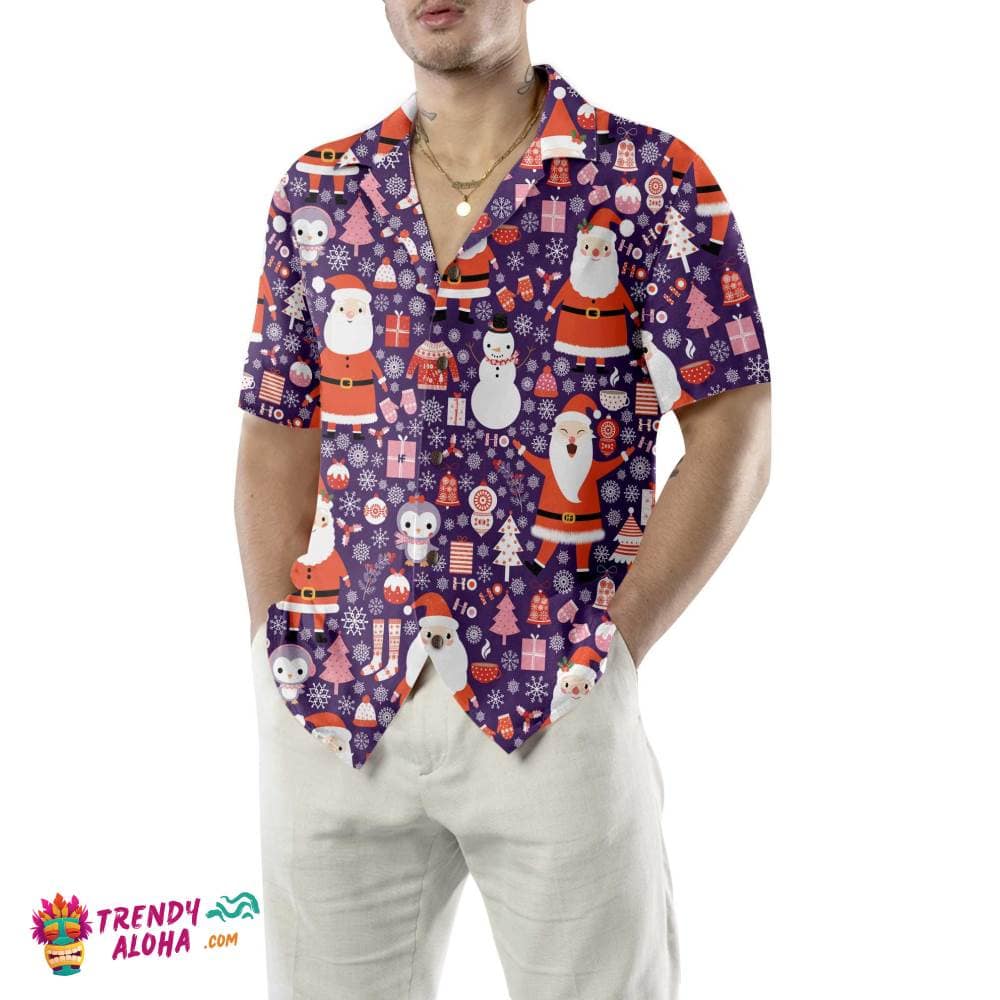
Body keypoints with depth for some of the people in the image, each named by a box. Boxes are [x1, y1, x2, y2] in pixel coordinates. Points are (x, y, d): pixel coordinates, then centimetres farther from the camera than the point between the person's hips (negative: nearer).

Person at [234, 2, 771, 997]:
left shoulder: (652, 181, -1)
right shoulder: (315, 192, 9)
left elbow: (732, 437, -4)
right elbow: (276, 447, 11)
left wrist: (615, 651, -10)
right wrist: (281, 659, 1)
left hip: (556, 707, -3)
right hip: (335, 708, 3)